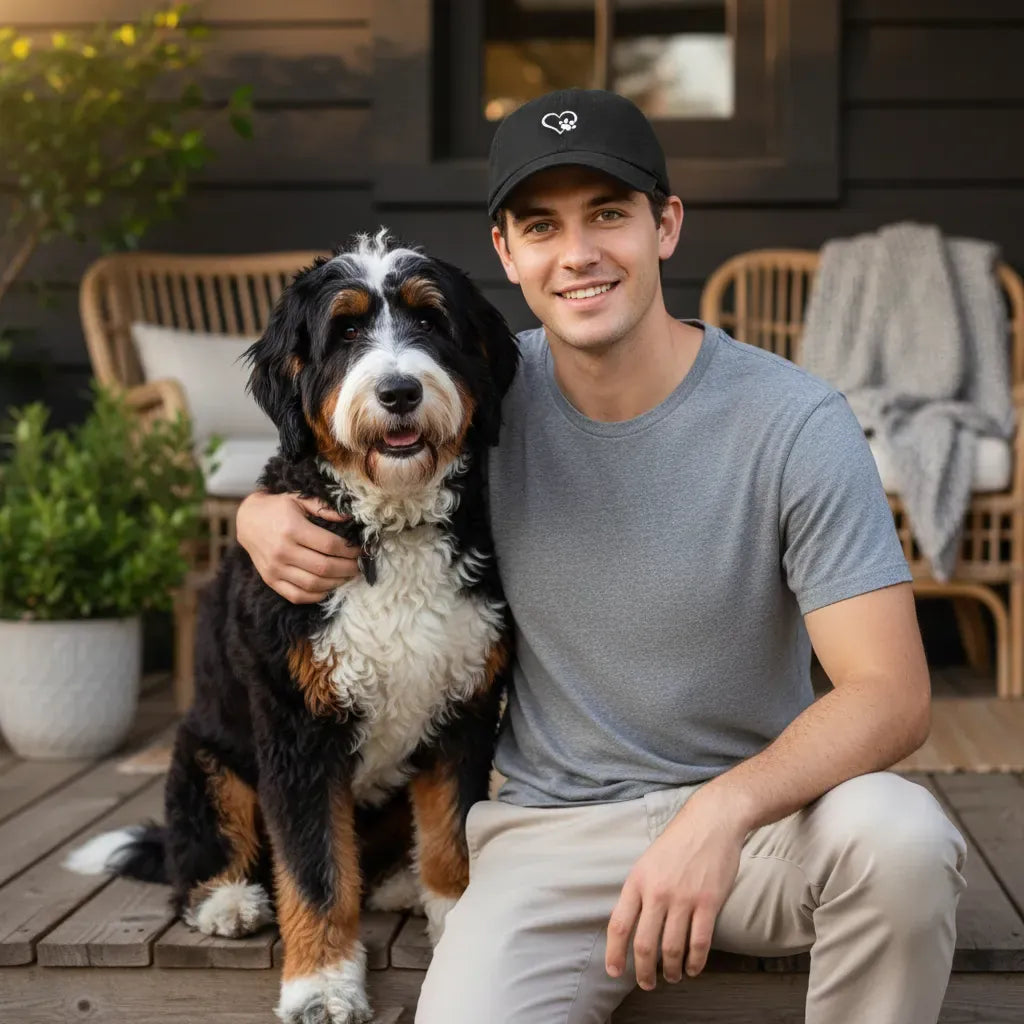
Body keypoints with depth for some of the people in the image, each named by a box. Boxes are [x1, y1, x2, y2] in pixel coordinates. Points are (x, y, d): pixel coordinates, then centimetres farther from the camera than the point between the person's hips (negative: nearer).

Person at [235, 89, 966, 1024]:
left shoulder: (793, 423, -12)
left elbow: (892, 694, -18)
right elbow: (314, 484, 14)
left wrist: (724, 810, -36)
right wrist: (267, 522, -13)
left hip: (754, 814, -1)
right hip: (553, 831, 1)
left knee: (898, 835, -33)